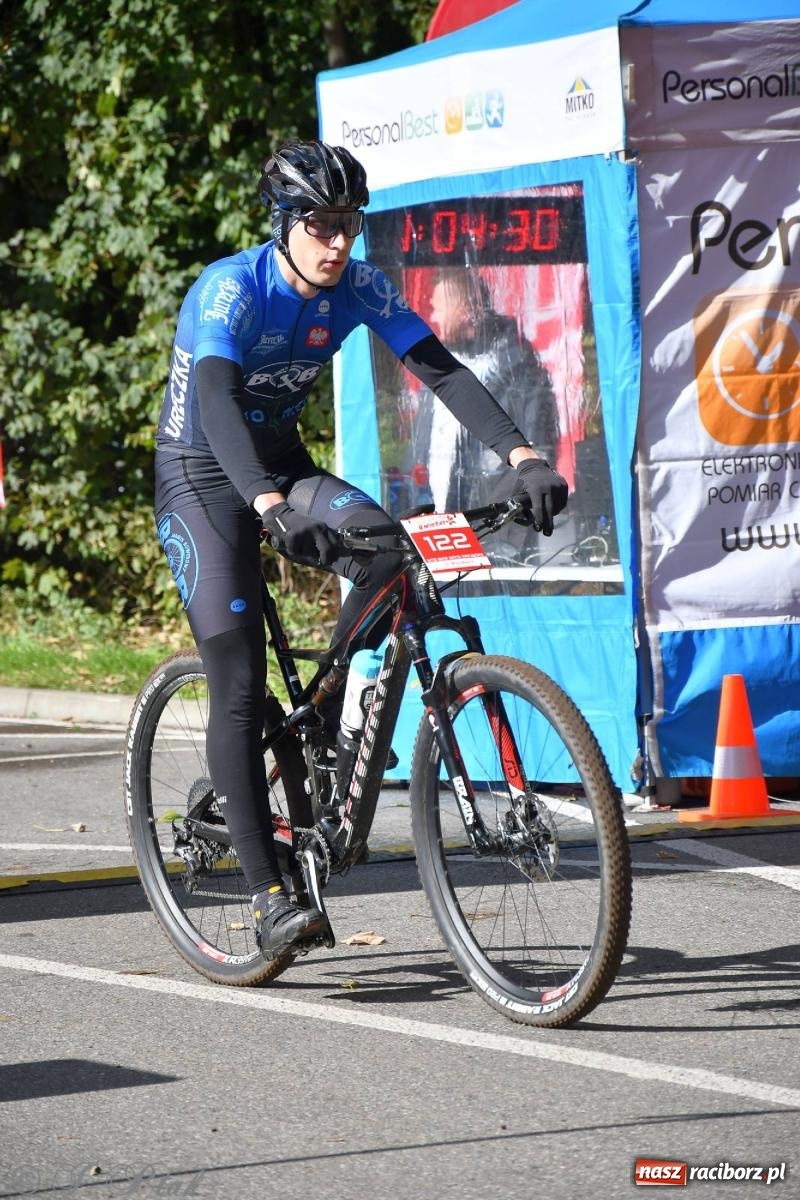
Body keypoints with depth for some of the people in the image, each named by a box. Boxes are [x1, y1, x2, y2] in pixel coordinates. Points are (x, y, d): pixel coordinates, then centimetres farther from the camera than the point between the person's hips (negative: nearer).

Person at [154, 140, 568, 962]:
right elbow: (217, 402, -40)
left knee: (388, 552, -25)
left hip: (281, 461, 5)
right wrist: (270, 508, -56)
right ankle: (268, 898, -11)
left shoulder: (358, 288, -9)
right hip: (202, 474, -5)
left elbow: (442, 370, -17)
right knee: (240, 685, -12)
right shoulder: (231, 289, -25)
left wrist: (522, 457, -32)